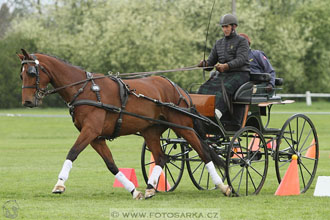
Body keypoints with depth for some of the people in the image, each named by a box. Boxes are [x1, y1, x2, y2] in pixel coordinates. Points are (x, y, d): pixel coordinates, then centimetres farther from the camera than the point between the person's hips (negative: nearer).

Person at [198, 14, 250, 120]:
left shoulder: (242, 41, 2)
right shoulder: (219, 43, 20)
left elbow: (241, 59, -14)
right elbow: (211, 62, 16)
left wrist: (226, 66, -31)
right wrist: (204, 64, -10)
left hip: (239, 74, -6)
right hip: (222, 75, 6)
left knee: (225, 89, -37)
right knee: (205, 88, -22)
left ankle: (217, 114, -56)